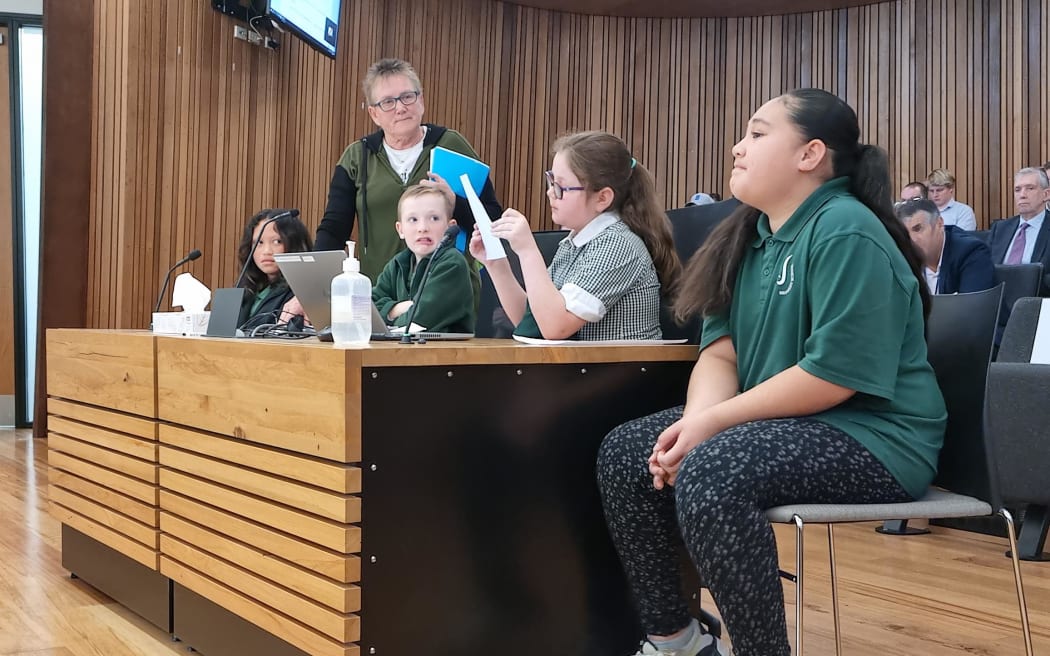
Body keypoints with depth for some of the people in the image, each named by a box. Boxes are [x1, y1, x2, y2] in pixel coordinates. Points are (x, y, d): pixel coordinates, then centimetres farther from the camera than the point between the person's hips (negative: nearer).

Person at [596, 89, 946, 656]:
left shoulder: (846, 233, -17)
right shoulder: (750, 235, 11)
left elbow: (834, 375, -24)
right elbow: (720, 353, 6)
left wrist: (714, 422, -19)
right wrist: (695, 420, -16)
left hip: (871, 436, -9)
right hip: (786, 424, 9)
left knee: (710, 473, -33)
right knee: (626, 451, -1)